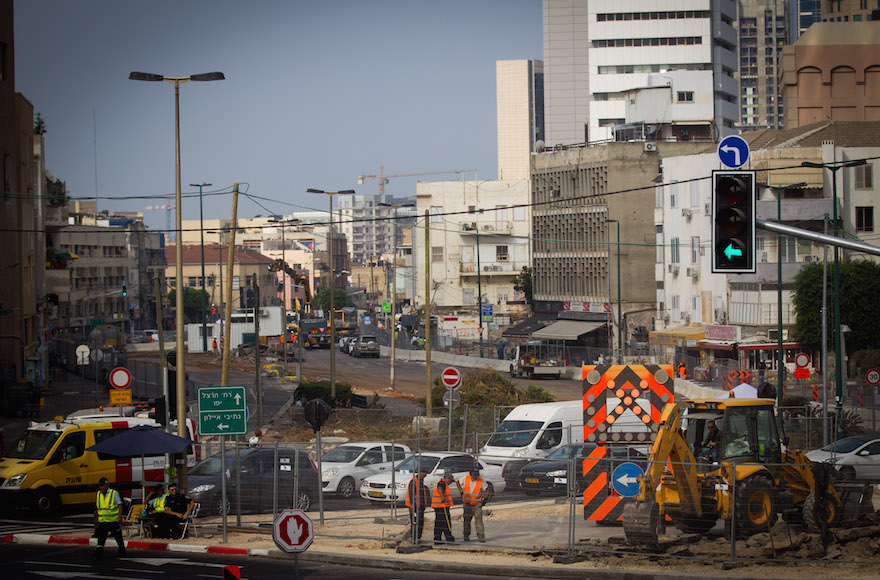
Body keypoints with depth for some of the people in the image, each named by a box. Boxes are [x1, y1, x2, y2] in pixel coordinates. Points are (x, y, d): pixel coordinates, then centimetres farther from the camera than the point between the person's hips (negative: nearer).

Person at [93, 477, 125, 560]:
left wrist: (120, 516, -18)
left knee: (118, 537, 8)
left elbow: (120, 505, -6)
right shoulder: (99, 494, 8)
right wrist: (97, 520, 16)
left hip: (114, 521, -3)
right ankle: (98, 553, -16)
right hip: (102, 521, 3)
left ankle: (122, 551, 24)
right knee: (101, 538, -9)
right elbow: (97, 508, 16)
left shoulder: (114, 493, -6)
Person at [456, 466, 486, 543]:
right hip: (467, 504, 2)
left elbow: (486, 489, 5)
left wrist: (485, 498, -6)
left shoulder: (481, 481, -10)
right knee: (467, 520, 9)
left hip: (477, 504, -2)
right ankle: (466, 536, 23)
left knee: (478, 519, -15)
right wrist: (461, 491, -3)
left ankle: (481, 536, -17)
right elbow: (457, 482, 9)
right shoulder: (466, 478, -7)